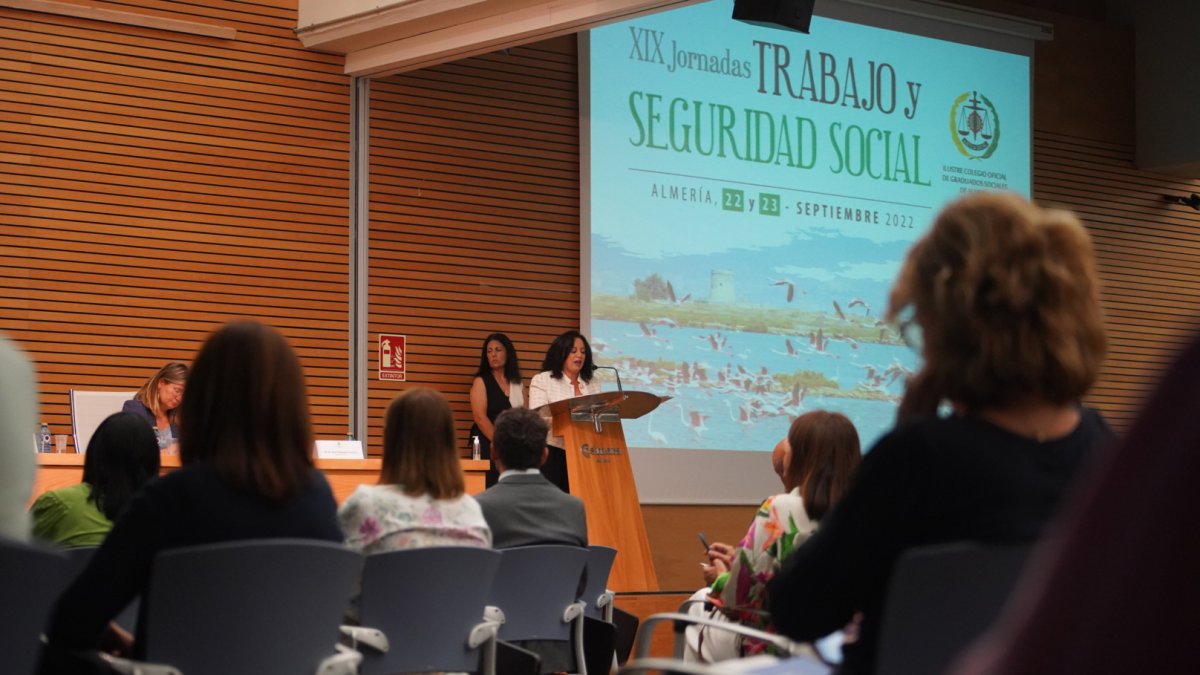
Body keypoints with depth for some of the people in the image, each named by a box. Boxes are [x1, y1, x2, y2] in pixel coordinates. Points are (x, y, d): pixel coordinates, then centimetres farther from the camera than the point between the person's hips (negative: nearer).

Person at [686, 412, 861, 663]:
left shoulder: (779, 510, -19)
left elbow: (738, 598, -14)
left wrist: (721, 578, 9)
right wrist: (738, 563, 16)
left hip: (766, 652, -5)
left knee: (700, 603, 24)